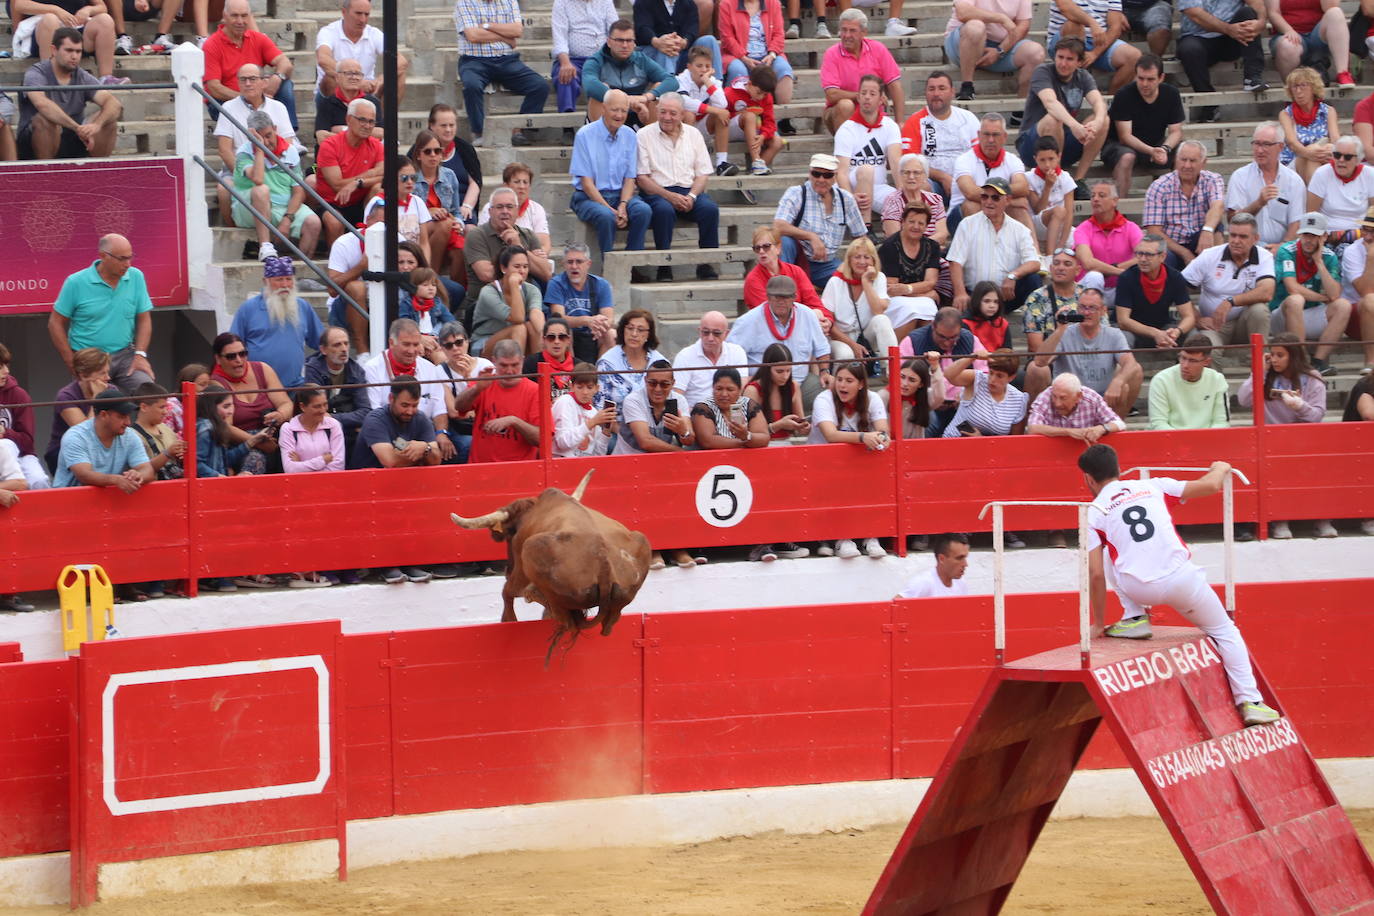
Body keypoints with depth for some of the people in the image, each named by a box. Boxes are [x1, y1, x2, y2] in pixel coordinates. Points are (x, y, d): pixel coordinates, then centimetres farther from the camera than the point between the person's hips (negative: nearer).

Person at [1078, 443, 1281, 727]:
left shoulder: (1093, 513, 11)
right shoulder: (1153, 486, 16)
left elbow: (1096, 574, 7)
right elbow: (1211, 485, 15)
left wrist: (1099, 623, 18)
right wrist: (1220, 469, 40)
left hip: (1137, 588, -1)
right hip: (1182, 581, 1)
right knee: (1225, 632, 20)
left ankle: (1134, 618, 21)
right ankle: (1250, 702, 11)